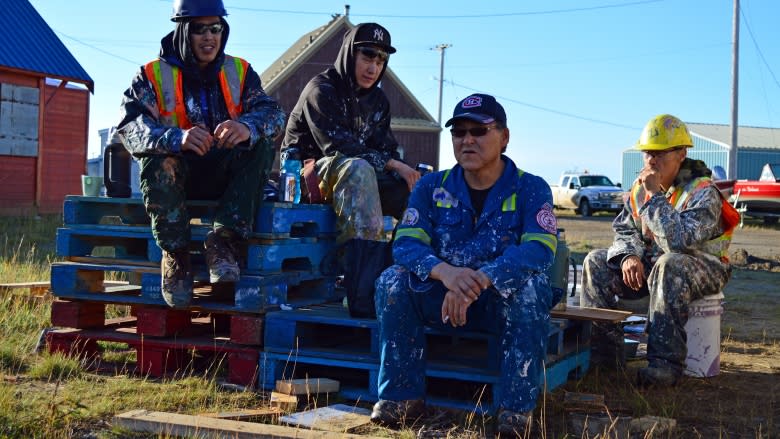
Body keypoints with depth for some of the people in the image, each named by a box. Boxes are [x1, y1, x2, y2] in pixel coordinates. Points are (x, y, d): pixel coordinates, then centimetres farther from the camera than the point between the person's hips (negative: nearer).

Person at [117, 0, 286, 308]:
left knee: (262, 142, -25)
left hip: (224, 177, 2)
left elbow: (272, 112, -9)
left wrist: (247, 127, -35)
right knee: (157, 158, -34)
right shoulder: (153, 75, -1)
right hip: (175, 177, -2)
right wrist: (177, 138, -39)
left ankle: (224, 240, -29)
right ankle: (175, 254, -23)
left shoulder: (240, 72, 7)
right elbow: (131, 127, -17)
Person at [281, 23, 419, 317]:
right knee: (357, 168, -38)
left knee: (415, 191, -12)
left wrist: (407, 172, -16)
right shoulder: (321, 90, -9)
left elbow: (387, 150, 7)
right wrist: (392, 165, -23)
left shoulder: (378, 101, 14)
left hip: (356, 178, 7)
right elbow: (339, 148, -20)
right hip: (308, 173, -7)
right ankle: (365, 293, -51)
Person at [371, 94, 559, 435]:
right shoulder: (431, 186, 1)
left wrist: (479, 280, -38)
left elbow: (540, 248, -23)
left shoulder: (530, 189, -7)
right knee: (393, 281, -22)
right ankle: (403, 395, -13)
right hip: (443, 301, 2)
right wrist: (444, 272, -34)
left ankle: (517, 406, -24)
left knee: (532, 284, -34)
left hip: (505, 303, -2)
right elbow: (405, 243, -11)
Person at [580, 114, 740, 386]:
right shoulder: (640, 187, 3)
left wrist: (656, 196, -30)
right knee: (596, 262, -7)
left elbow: (679, 241, -34)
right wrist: (629, 256, -16)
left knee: (668, 265, -40)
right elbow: (624, 229, 6)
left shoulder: (702, 192, -19)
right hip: (650, 263, 7)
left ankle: (666, 362, -39)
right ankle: (603, 350, -10)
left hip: (703, 268, -7)